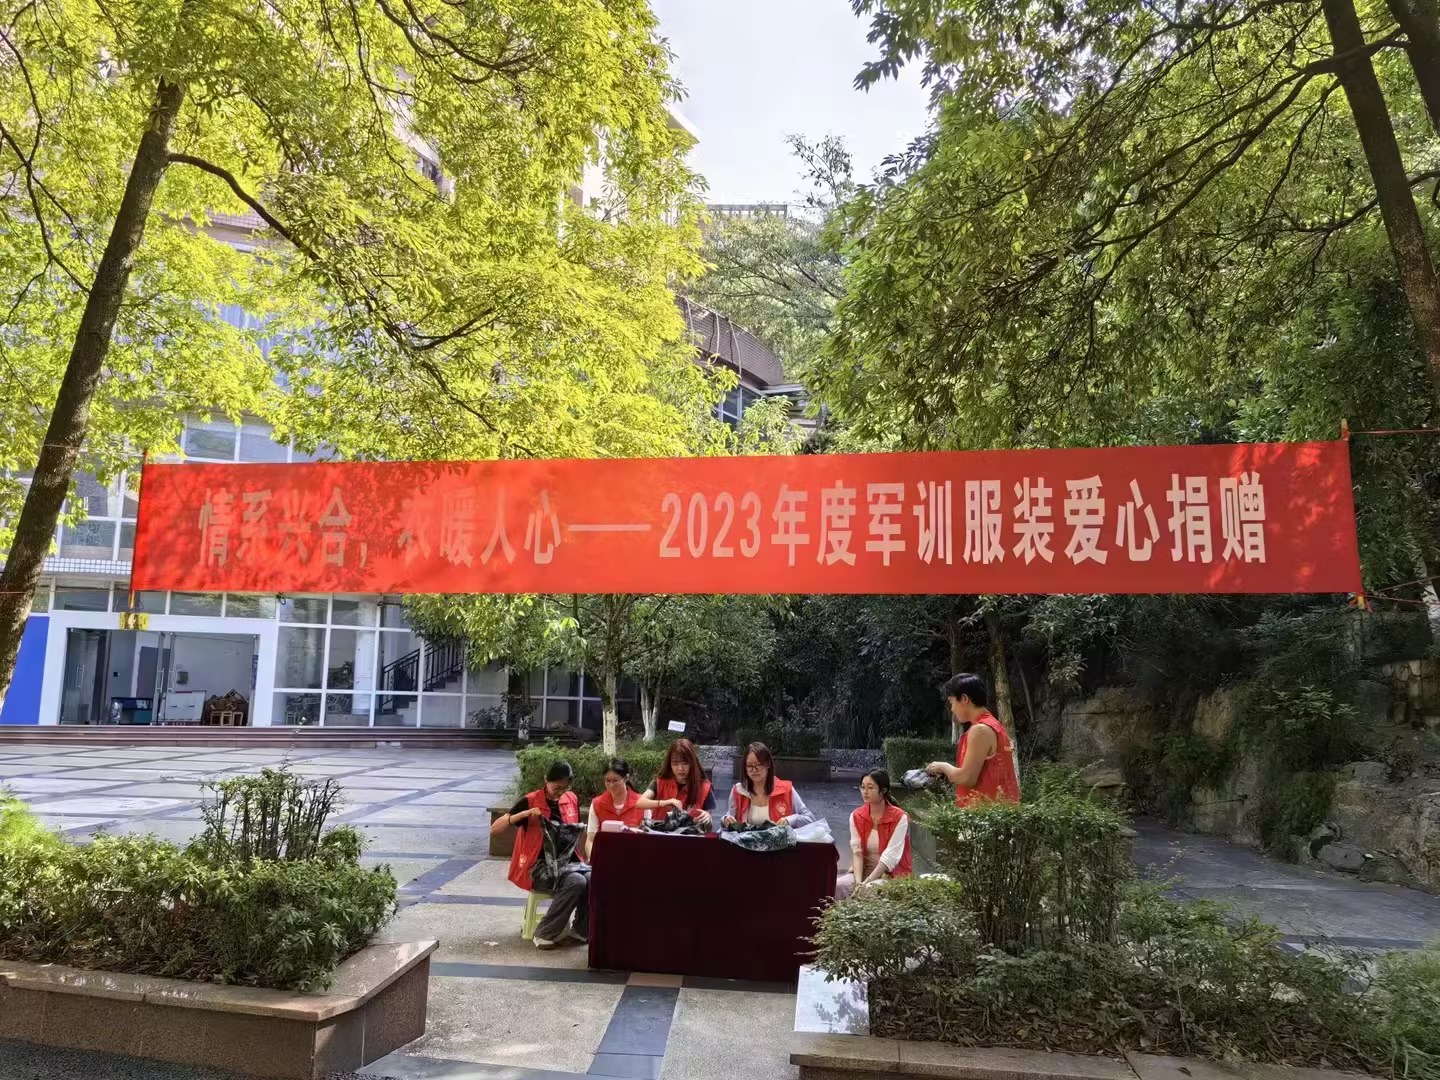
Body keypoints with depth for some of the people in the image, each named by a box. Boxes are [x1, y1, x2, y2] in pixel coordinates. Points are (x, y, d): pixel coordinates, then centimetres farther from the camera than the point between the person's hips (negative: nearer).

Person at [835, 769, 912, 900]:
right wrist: (858, 882, -23)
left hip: (892, 874, -4)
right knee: (836, 887, -23)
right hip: (864, 870, 4)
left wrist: (867, 883, -26)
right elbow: (857, 852, -6)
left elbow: (890, 856, -20)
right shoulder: (856, 816, 1)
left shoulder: (899, 817, -14)